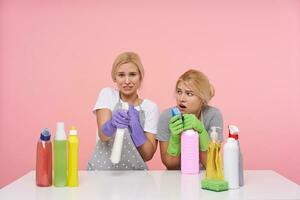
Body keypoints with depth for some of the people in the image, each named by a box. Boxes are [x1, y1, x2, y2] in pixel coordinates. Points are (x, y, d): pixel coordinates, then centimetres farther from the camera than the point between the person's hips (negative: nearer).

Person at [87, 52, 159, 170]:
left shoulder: (150, 107, 1)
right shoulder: (107, 94, 2)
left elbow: (148, 155, -4)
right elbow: (103, 136, -11)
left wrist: (135, 126, -19)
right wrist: (112, 124, -31)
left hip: (135, 173, 1)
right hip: (101, 169, 0)